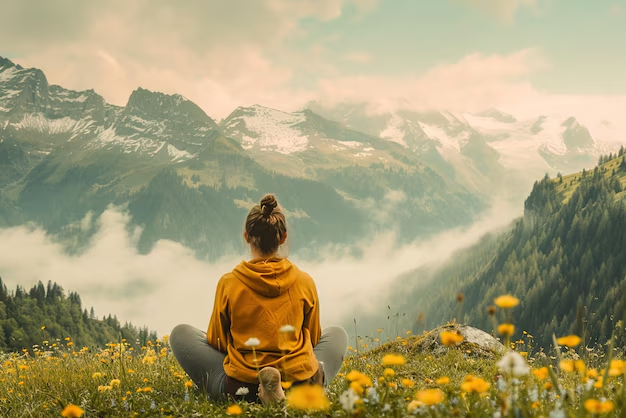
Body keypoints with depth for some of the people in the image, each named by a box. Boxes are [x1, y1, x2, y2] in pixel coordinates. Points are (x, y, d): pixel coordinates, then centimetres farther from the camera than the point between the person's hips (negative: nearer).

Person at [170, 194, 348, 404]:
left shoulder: (228, 283, -5)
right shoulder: (305, 282, 0)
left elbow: (217, 342, 6)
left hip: (240, 388, -3)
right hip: (301, 385, 3)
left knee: (180, 334, 17)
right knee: (337, 333, 33)